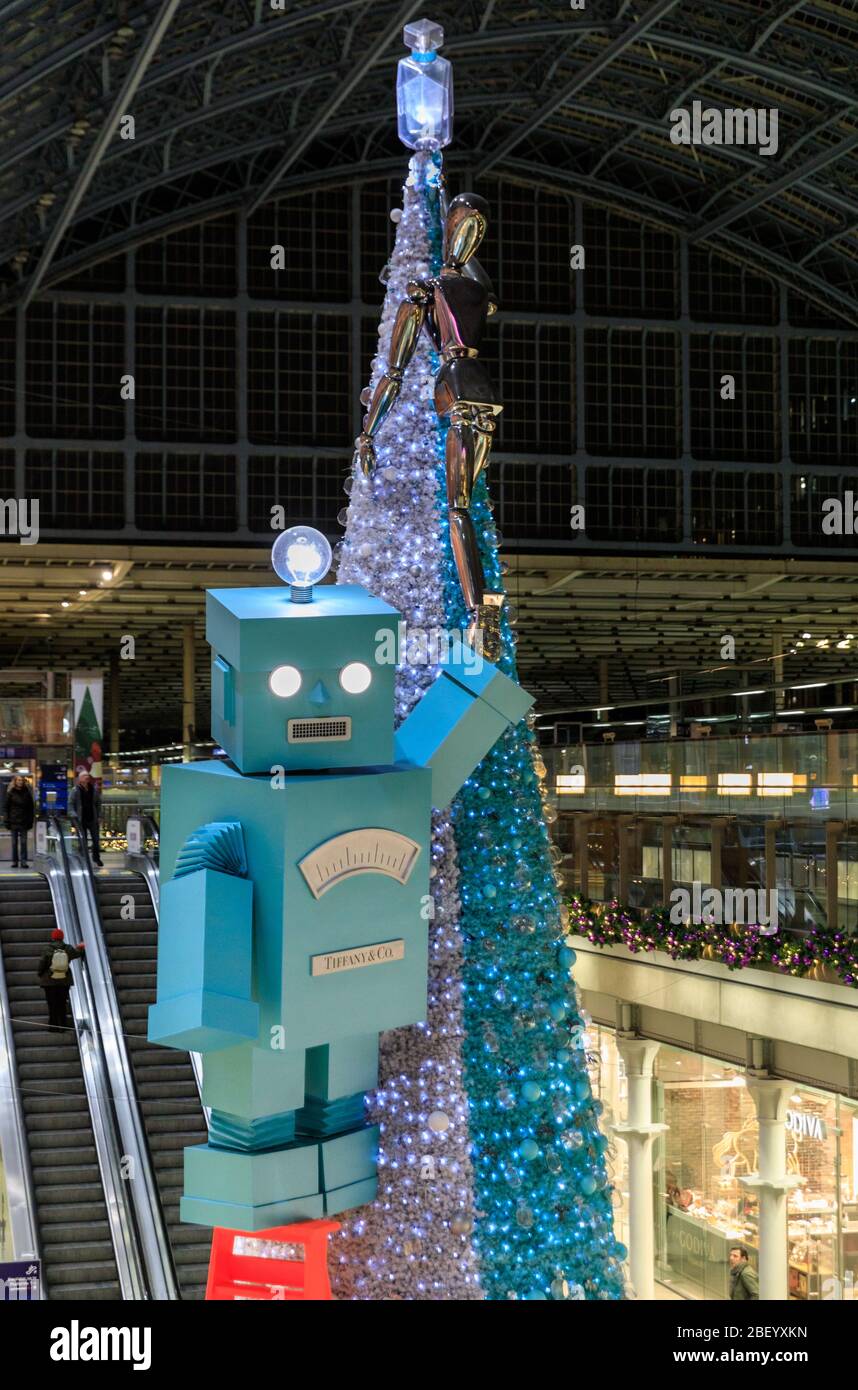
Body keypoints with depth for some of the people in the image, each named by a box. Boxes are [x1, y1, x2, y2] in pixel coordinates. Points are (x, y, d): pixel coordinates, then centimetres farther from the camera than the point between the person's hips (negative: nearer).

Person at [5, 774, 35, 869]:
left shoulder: (27, 793, 5)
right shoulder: (11, 793, 3)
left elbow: (31, 808, 7)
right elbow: (7, 808, 4)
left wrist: (30, 821, 1)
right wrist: (7, 822, -3)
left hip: (24, 822, 0)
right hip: (13, 821, 0)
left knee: (23, 842, -4)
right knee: (14, 842, 4)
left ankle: (23, 861, -3)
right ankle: (15, 861, 9)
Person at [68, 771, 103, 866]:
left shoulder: (94, 789, 4)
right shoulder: (75, 790, -4)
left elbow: (98, 803, 10)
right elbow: (70, 804, -4)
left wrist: (99, 816, 5)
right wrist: (74, 815, -16)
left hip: (92, 818, 2)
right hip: (81, 819, -2)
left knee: (96, 839, 5)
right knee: (83, 841, 4)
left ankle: (96, 858, 23)